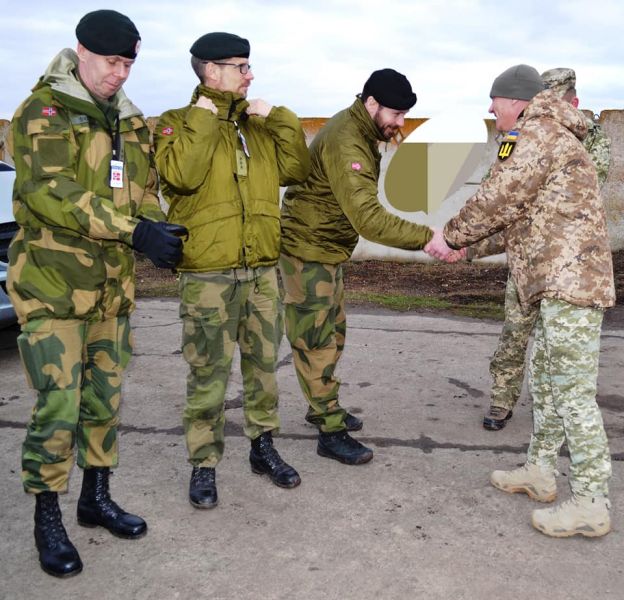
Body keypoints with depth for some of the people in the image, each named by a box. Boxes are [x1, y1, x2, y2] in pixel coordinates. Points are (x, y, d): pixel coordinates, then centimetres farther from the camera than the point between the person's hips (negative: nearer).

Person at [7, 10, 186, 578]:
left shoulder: (131, 120, 13)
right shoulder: (44, 111, -10)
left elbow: (144, 190, 19)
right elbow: (51, 192, -24)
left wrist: (156, 229, -2)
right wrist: (133, 231, -32)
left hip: (113, 285, 7)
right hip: (52, 283, -7)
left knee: (105, 398, 15)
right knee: (58, 406, -5)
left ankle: (97, 497, 31)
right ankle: (47, 520, 13)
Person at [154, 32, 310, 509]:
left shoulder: (259, 125, 15)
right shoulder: (179, 123, -1)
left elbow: (297, 170, 7)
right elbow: (181, 175, -19)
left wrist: (280, 120, -1)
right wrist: (204, 119, -13)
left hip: (262, 270, 5)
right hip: (208, 276, -5)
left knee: (264, 366, 14)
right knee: (209, 376, 0)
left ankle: (264, 447, 30)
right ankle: (204, 465, 14)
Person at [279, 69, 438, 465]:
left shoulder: (360, 131, 7)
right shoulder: (346, 143, -26)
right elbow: (368, 218, -36)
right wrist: (425, 237, -37)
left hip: (329, 250, 10)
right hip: (308, 252, -10)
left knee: (333, 335, 18)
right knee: (317, 342, -2)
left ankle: (322, 407, 34)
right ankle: (331, 432, 7)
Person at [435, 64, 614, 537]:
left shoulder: (536, 135, -10)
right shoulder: (549, 136, 23)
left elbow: (497, 200, -13)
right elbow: (514, 208, 21)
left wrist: (452, 236, 1)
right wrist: (464, 238, 14)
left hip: (570, 280, -11)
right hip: (561, 280, 11)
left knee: (572, 391, -7)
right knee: (545, 379, 17)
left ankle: (591, 504, 0)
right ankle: (539, 471, 29)